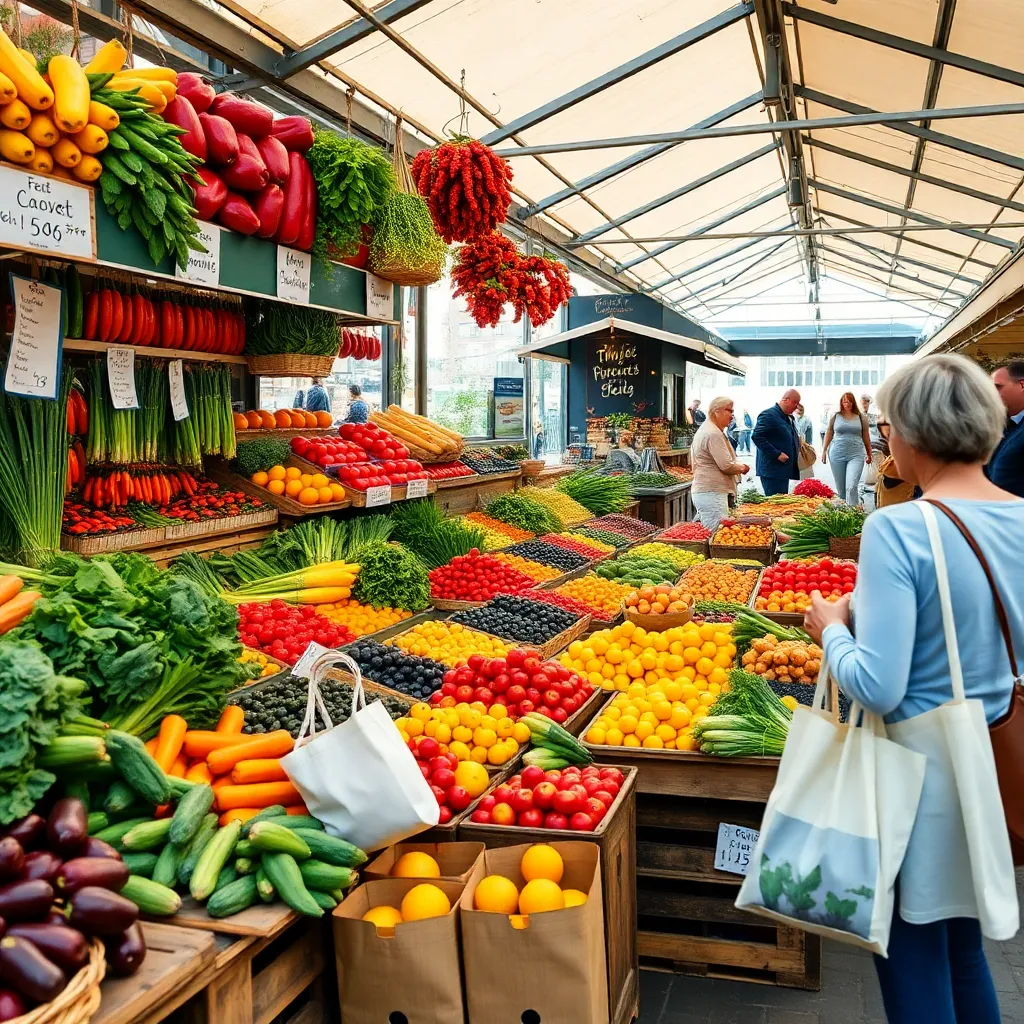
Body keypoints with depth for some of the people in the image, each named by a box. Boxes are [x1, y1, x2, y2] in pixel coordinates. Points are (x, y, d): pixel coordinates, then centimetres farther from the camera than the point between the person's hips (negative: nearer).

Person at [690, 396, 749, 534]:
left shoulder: (704, 430, 20)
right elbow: (727, 466, -18)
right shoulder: (714, 434, -15)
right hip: (711, 493, -11)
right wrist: (742, 468, 1)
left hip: (702, 491, 11)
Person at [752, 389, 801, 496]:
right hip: (772, 471, -10)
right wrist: (777, 454, -22)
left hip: (785, 470, 10)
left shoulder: (789, 418, 18)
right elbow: (757, 437, -21)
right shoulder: (768, 415, -11)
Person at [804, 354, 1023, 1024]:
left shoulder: (897, 530, -23)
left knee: (912, 954, 12)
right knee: (964, 944, 25)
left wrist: (832, 628, -6)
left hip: (923, 766, -6)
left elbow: (877, 687, -26)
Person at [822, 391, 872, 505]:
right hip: (837, 455, 2)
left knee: (852, 487, -15)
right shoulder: (835, 416, 5)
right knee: (840, 488, 7)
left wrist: (869, 454, 14)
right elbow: (829, 433, 12)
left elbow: (866, 436, 10)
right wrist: (824, 451, 9)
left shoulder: (861, 417, 4)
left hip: (856, 455, -2)